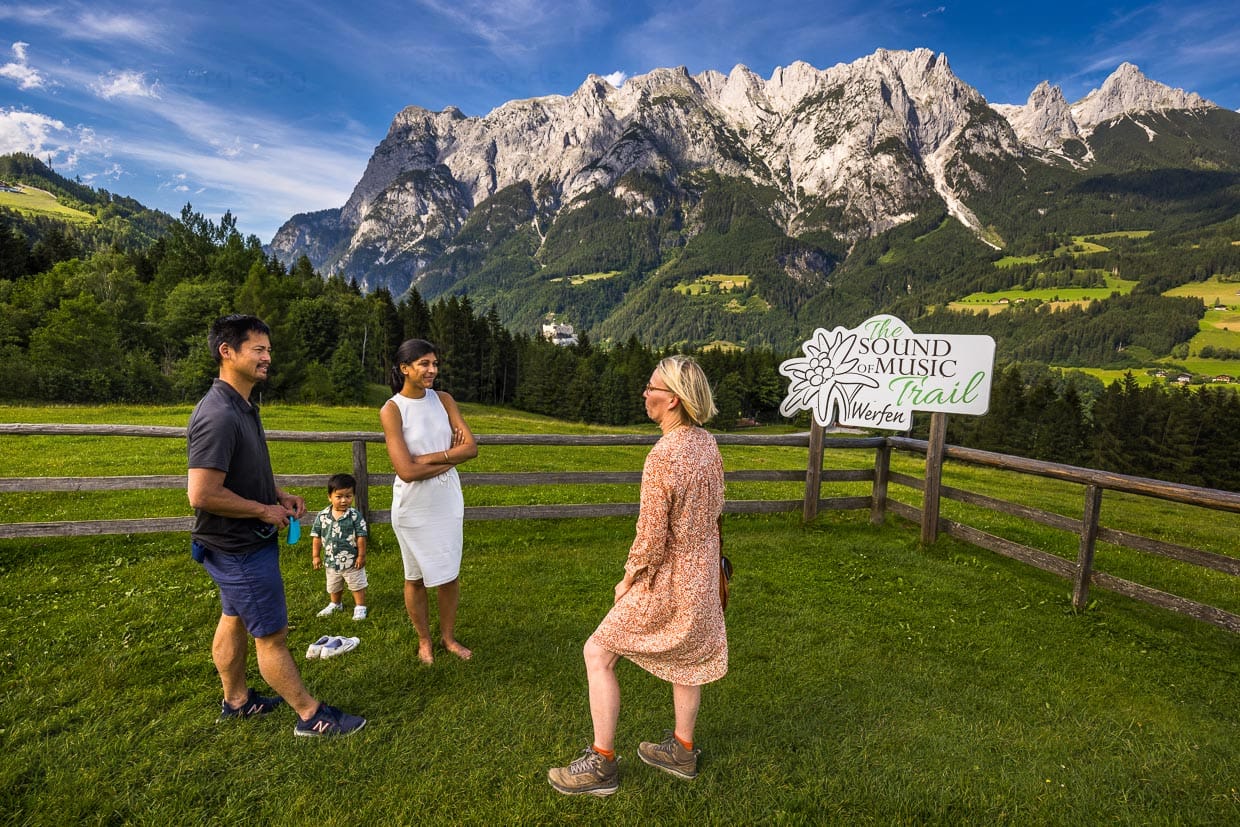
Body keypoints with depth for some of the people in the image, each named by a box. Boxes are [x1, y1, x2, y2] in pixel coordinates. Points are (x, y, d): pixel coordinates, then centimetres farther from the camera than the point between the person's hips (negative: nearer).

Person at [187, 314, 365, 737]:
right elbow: (202, 494, -30)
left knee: (234, 620, 23)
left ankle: (236, 700, 40)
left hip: (240, 543, 10)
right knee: (272, 636, 3)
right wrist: (264, 510, -19)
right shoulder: (218, 416, -27)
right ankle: (310, 715, 16)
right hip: (240, 548, -10)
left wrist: (279, 495, 6)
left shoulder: (241, 406, 6)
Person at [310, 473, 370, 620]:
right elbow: (316, 537, 0)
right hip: (331, 562, 4)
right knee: (333, 587, 25)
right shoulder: (322, 516, -9)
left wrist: (361, 555, -11)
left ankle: (360, 607, 27)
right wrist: (315, 556, -1)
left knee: (357, 586, 10)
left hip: (352, 561, -4)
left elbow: (361, 536, -12)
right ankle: (335, 604, 48)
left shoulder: (355, 516, -17)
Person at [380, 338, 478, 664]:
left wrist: (429, 458, -18)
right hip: (413, 506, -3)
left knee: (449, 574, 13)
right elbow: (407, 470, -22)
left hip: (447, 501, 4)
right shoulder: (391, 409, -14)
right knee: (416, 576, 14)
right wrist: (449, 457, -16)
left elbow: (471, 447, -10)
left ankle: (448, 636, 32)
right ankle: (424, 640, 33)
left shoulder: (443, 400, -1)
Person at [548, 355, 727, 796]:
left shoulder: (662, 458, -29)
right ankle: (681, 751, 42)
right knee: (686, 658, 24)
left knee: (598, 653, 7)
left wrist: (626, 583, -8)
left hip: (666, 583, -8)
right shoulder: (707, 444, -2)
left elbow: (650, 542, -25)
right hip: (702, 573, 9)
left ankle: (601, 764, 18)